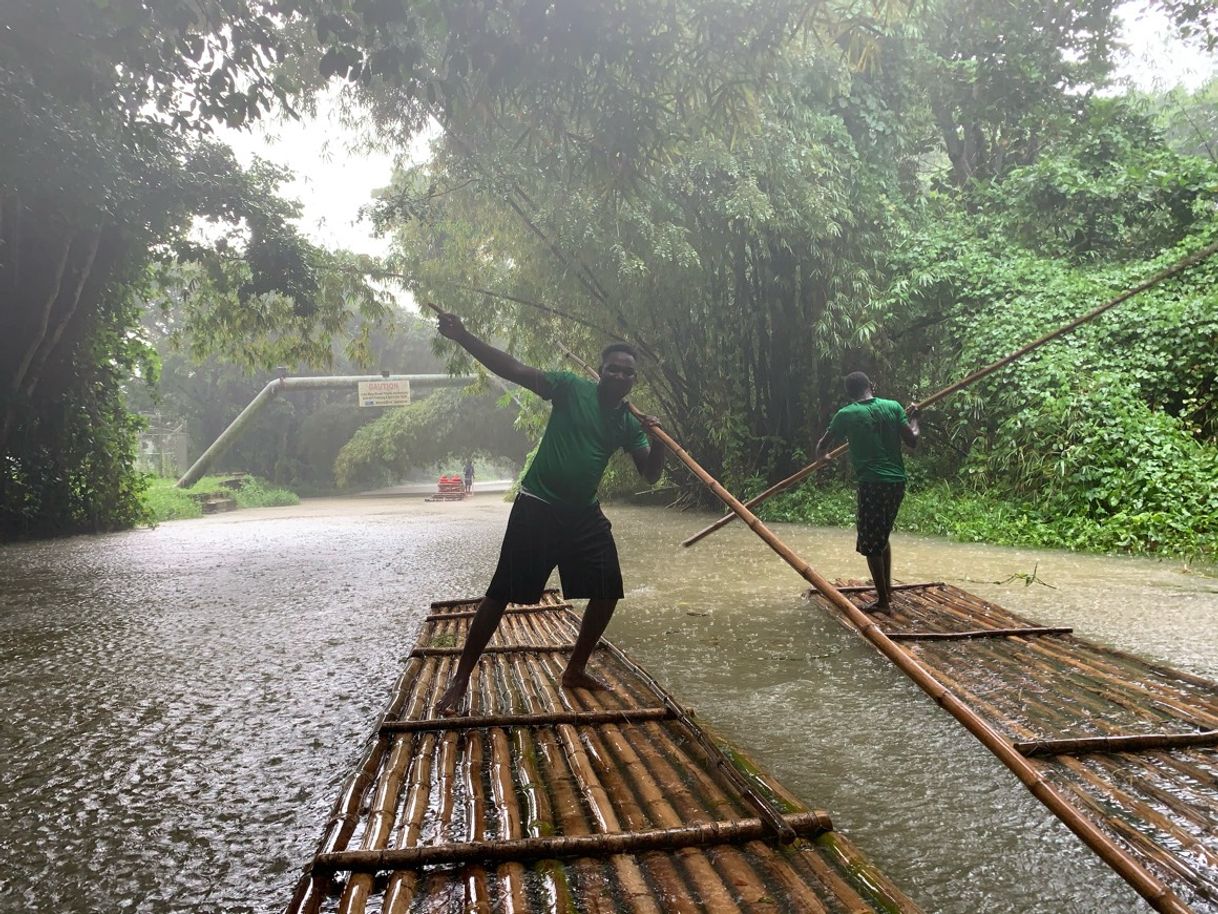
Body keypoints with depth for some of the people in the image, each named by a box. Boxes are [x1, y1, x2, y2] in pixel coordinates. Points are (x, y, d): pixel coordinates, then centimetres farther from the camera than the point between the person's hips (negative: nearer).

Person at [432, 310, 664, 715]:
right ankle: (461, 679, 9)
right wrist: (463, 337, -25)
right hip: (537, 508, -6)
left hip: (584, 514, 6)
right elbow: (514, 370, -15)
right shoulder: (572, 388, -8)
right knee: (501, 594, -4)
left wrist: (657, 441, -18)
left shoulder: (628, 424, 6)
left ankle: (575, 670, 26)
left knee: (608, 591, 6)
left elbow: (650, 474, 2)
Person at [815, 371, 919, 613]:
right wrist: (913, 418, 21)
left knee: (870, 544, 4)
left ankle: (883, 601, 6)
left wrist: (821, 456, 31)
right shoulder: (893, 407, 5)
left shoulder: (846, 414, -3)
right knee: (882, 537, 22)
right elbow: (913, 441, 3)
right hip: (897, 481, 5)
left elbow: (822, 447, 7)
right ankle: (887, 590, 28)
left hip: (872, 483, -5)